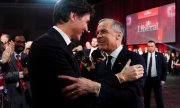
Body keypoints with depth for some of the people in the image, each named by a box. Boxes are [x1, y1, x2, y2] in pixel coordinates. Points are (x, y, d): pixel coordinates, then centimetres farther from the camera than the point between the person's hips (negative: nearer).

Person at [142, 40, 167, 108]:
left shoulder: (160, 55, 0)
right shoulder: (143, 56, 0)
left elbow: (164, 68, 3)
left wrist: (163, 79, -2)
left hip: (156, 79, -1)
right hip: (146, 79, 1)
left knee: (159, 98, 4)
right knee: (146, 98, 11)